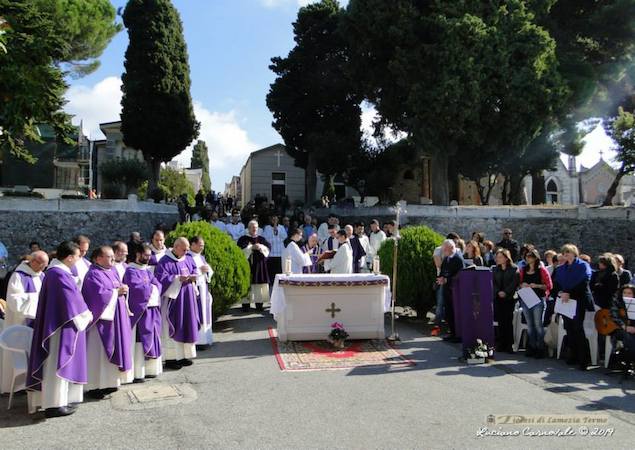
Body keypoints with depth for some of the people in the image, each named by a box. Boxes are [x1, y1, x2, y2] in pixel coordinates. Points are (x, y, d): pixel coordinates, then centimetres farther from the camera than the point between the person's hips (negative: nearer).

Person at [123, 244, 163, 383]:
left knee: (151, 339, 11)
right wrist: (150, 287, -6)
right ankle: (137, 373, 1)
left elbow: (158, 285, 7)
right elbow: (136, 287, -22)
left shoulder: (147, 270, 17)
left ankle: (149, 369, 20)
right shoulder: (131, 271, -7)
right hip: (139, 311, -8)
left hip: (152, 309, 8)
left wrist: (146, 286, -12)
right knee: (139, 341, -5)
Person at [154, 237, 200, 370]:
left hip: (187, 300, 7)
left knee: (187, 326, 9)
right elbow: (161, 278, -15)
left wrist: (193, 277, -7)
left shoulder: (188, 260, 11)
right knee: (172, 328, -2)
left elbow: (195, 272, 15)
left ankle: (184, 355, 19)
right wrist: (179, 278, -21)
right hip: (172, 299, -6)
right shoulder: (164, 262, -9)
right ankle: (170, 358, 5)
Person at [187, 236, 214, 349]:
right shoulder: (187, 257, -11)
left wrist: (207, 270, -6)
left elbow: (210, 271, 15)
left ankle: (204, 339, 19)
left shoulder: (201, 257, 16)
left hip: (203, 289, 9)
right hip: (193, 289, -9)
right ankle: (197, 341, -3)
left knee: (204, 314, 11)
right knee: (196, 315, -8)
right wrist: (199, 270, -18)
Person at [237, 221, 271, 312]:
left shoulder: (262, 239, 15)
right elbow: (241, 250, -8)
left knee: (260, 285, 1)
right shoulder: (243, 239, 5)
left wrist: (261, 247, -15)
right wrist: (251, 247, -17)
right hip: (247, 265, -3)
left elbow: (268, 247, 3)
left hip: (260, 266, 3)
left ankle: (259, 304, 8)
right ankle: (246, 305, -2)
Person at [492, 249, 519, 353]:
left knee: (508, 321, -4)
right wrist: (498, 292, -10)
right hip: (498, 298, 4)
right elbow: (493, 283, 7)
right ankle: (501, 344, 9)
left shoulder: (514, 269, 0)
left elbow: (514, 283, -8)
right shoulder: (495, 270, 13)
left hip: (509, 298, -4)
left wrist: (505, 292, -17)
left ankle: (509, 345, 2)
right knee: (500, 321, 4)